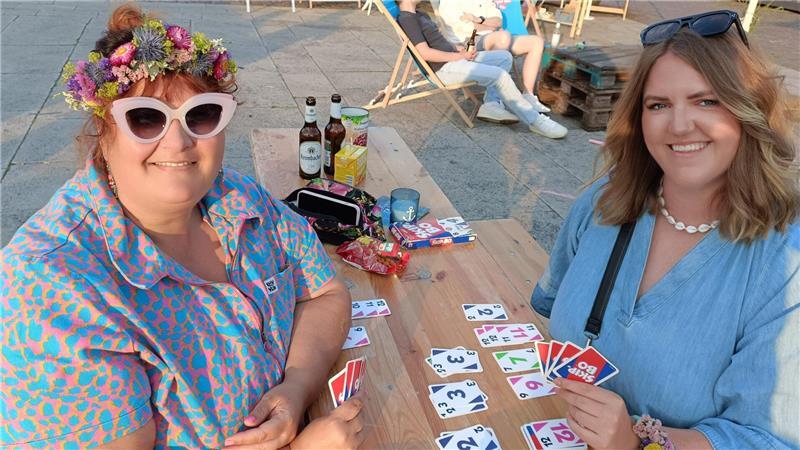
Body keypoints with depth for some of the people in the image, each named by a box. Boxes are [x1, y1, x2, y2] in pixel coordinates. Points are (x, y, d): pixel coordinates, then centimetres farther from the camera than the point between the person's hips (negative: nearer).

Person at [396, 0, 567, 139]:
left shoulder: (421, 15, 18)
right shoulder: (406, 19, -13)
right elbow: (426, 53, -22)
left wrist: (459, 49, 2)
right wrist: (459, 56, -13)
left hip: (454, 58, 11)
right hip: (444, 68, -11)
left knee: (504, 57, 7)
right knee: (500, 75, -19)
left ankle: (491, 104, -4)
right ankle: (534, 120, -10)